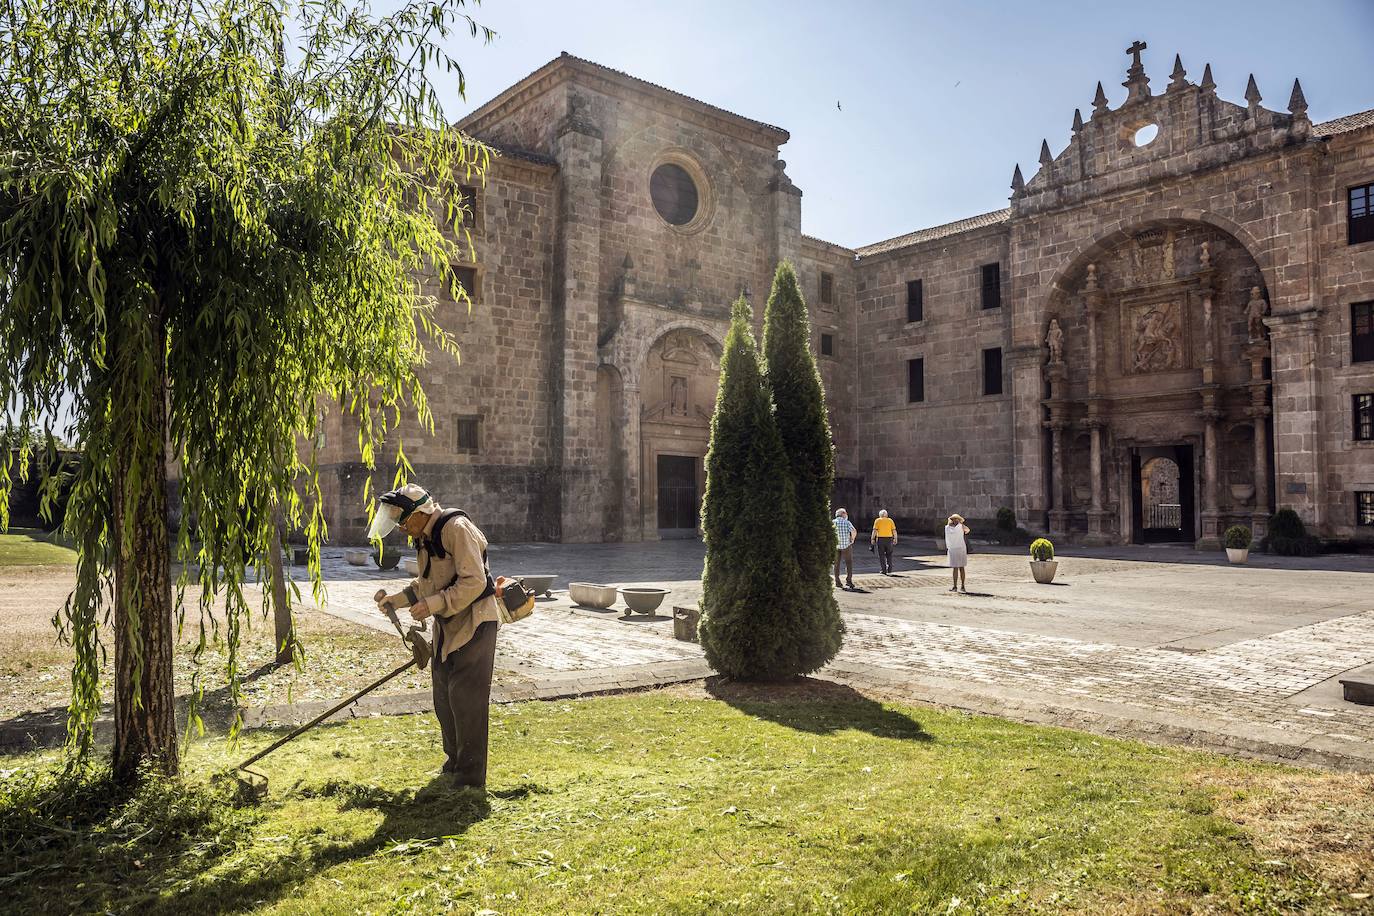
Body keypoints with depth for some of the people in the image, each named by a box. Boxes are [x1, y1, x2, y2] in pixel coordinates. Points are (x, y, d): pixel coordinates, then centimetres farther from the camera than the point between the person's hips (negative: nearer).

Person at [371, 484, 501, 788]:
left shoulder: (457, 529, -20)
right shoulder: (424, 538, 10)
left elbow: (474, 582, -27)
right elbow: (424, 584, 19)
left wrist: (432, 605, -28)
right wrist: (396, 600, 4)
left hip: (474, 623, -10)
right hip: (447, 626, 10)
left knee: (466, 698, -7)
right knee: (444, 697, 16)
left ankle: (471, 775, 3)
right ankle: (455, 761, 32)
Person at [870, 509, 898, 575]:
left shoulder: (877, 520, 2)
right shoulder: (890, 520, 8)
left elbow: (875, 530, -8)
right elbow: (894, 531, 2)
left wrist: (872, 539, -6)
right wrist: (895, 539, 9)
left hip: (880, 539, -2)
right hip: (889, 539, 2)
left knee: (881, 555, 6)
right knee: (889, 555, 12)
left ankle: (884, 570, 5)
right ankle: (889, 570, 4)